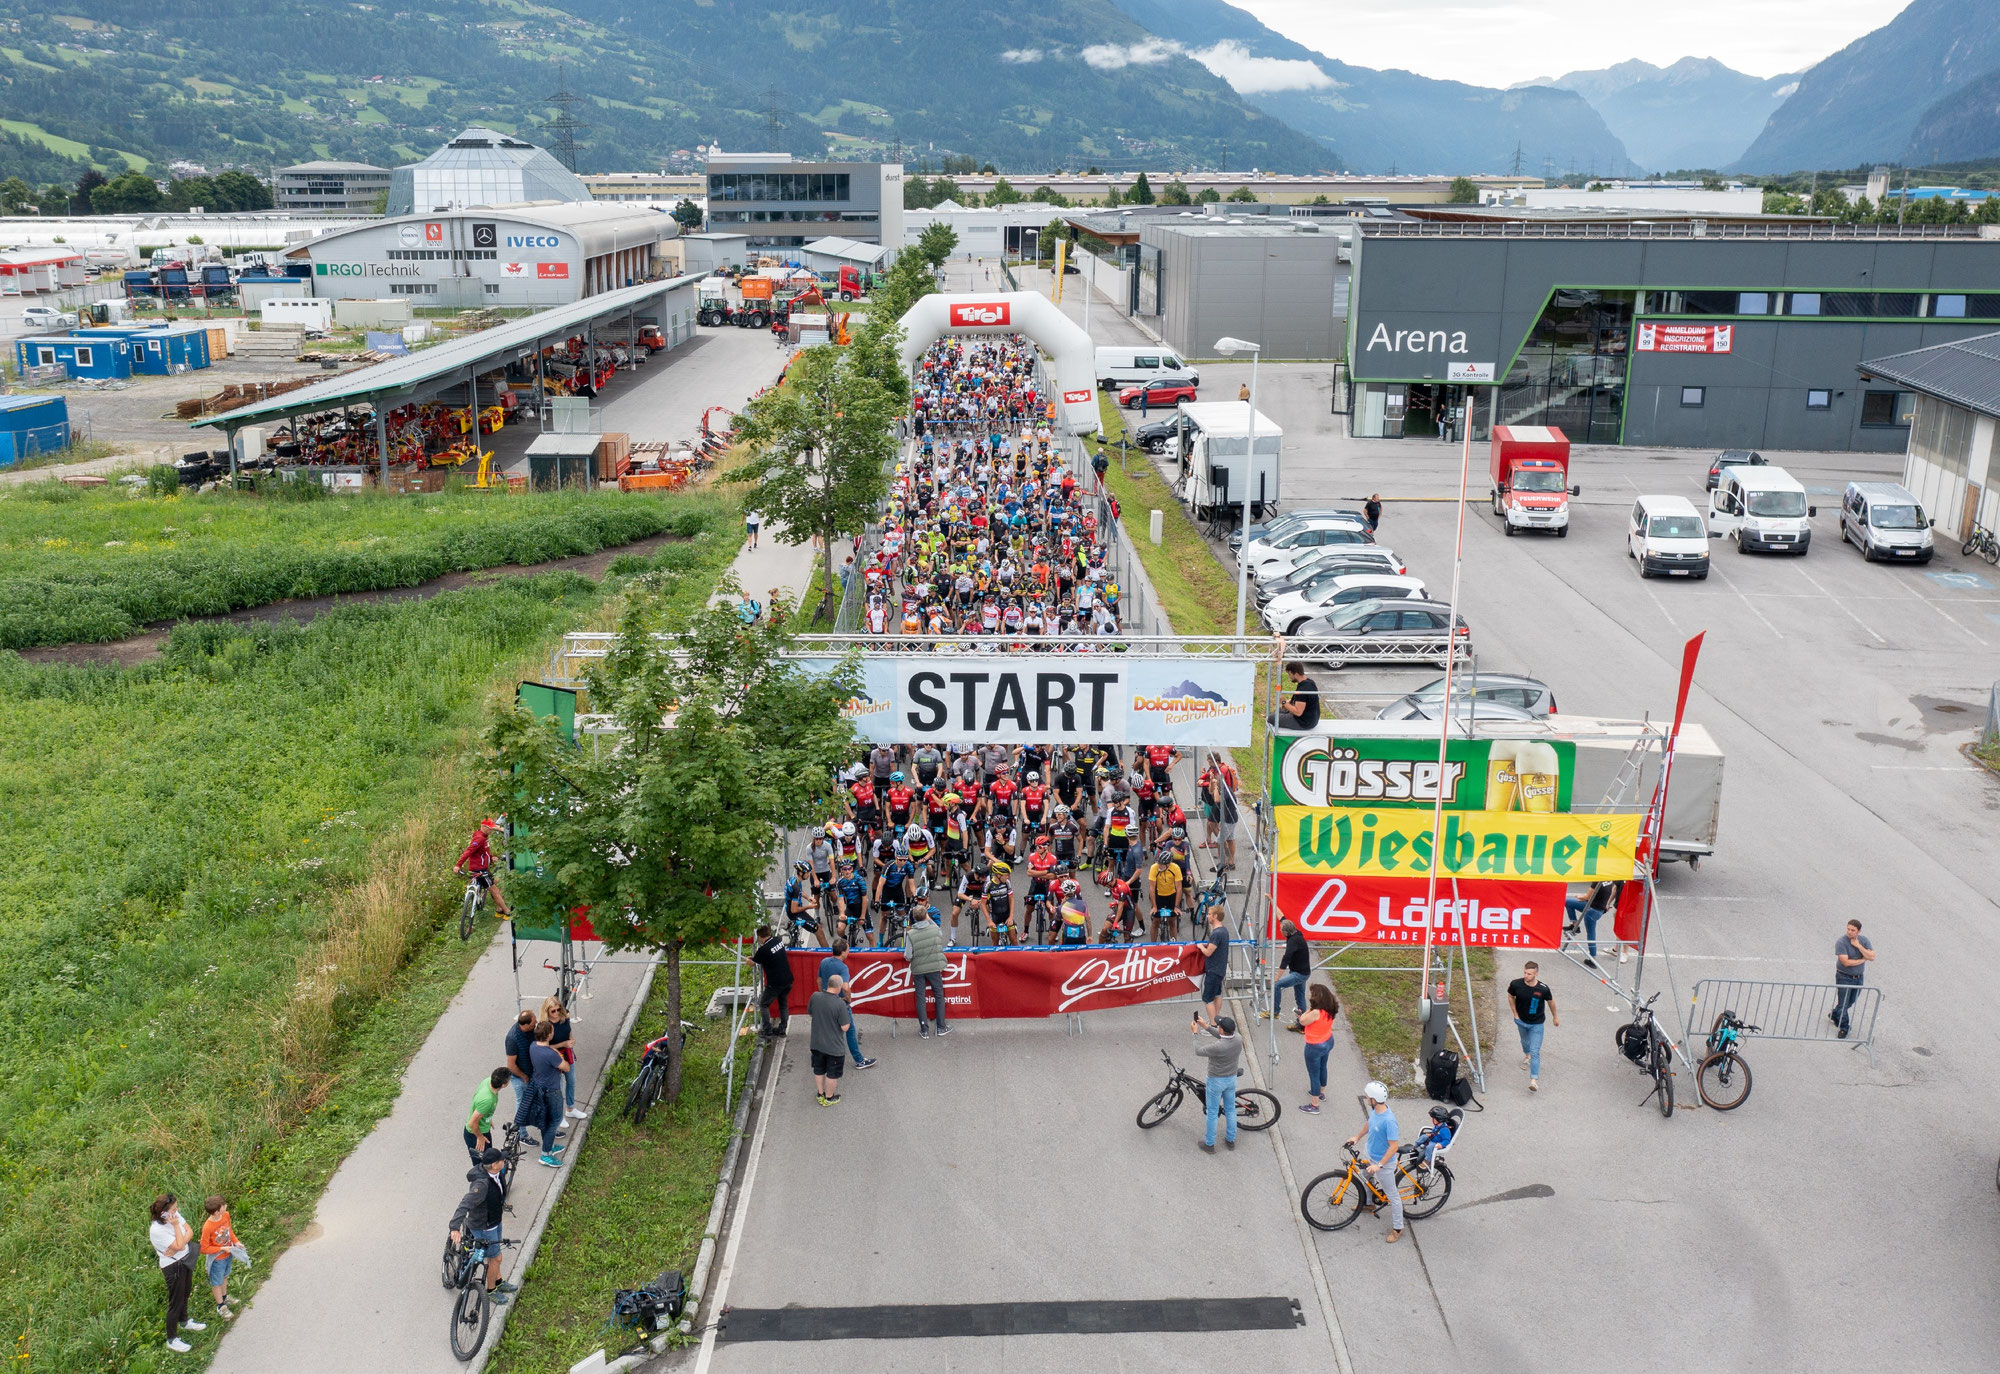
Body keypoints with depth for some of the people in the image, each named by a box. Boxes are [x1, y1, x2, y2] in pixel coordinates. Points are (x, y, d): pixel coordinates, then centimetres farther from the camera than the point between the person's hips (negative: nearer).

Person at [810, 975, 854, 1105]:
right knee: (832, 1074, 16)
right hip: (834, 1046, -5)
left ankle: (821, 1094, 39)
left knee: (819, 1070, 24)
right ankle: (829, 1098, 31)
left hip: (817, 1044, 5)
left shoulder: (815, 997, -13)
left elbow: (809, 1013, 6)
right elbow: (845, 1027, -21)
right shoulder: (840, 1004, -27)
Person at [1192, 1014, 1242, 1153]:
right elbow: (1222, 1037, 5)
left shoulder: (1218, 1047, -35)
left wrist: (1196, 1033, -7)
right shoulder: (1238, 1042, -15)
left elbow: (1198, 1051, -19)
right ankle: (1231, 1140, 38)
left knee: (1212, 1113, 12)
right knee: (1230, 1110, 22)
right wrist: (1205, 1026, 4)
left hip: (1216, 1081, -6)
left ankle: (1209, 1144, 25)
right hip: (1231, 1079, 6)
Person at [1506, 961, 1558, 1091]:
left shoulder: (1543, 989, -26)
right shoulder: (1516, 984, -23)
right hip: (1521, 1021, 3)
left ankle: (1534, 1080, -9)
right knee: (1525, 1042, 29)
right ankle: (1527, 1056, 61)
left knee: (1535, 1052, -10)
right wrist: (1515, 1014, -1)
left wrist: (1555, 1016, 10)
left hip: (1536, 1024, -3)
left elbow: (1550, 1002, -4)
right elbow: (1510, 996, 1)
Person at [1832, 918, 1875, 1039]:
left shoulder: (1864, 940, -2)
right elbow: (1846, 962, -23)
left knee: (1851, 1002, 18)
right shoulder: (1841, 942, -18)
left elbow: (1872, 957, -12)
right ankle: (1844, 1027, 14)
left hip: (1858, 978, 5)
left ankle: (1835, 1015, 43)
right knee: (1843, 1003, -1)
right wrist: (1863, 959, -13)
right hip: (1844, 978, -5)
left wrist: (1858, 946, -21)